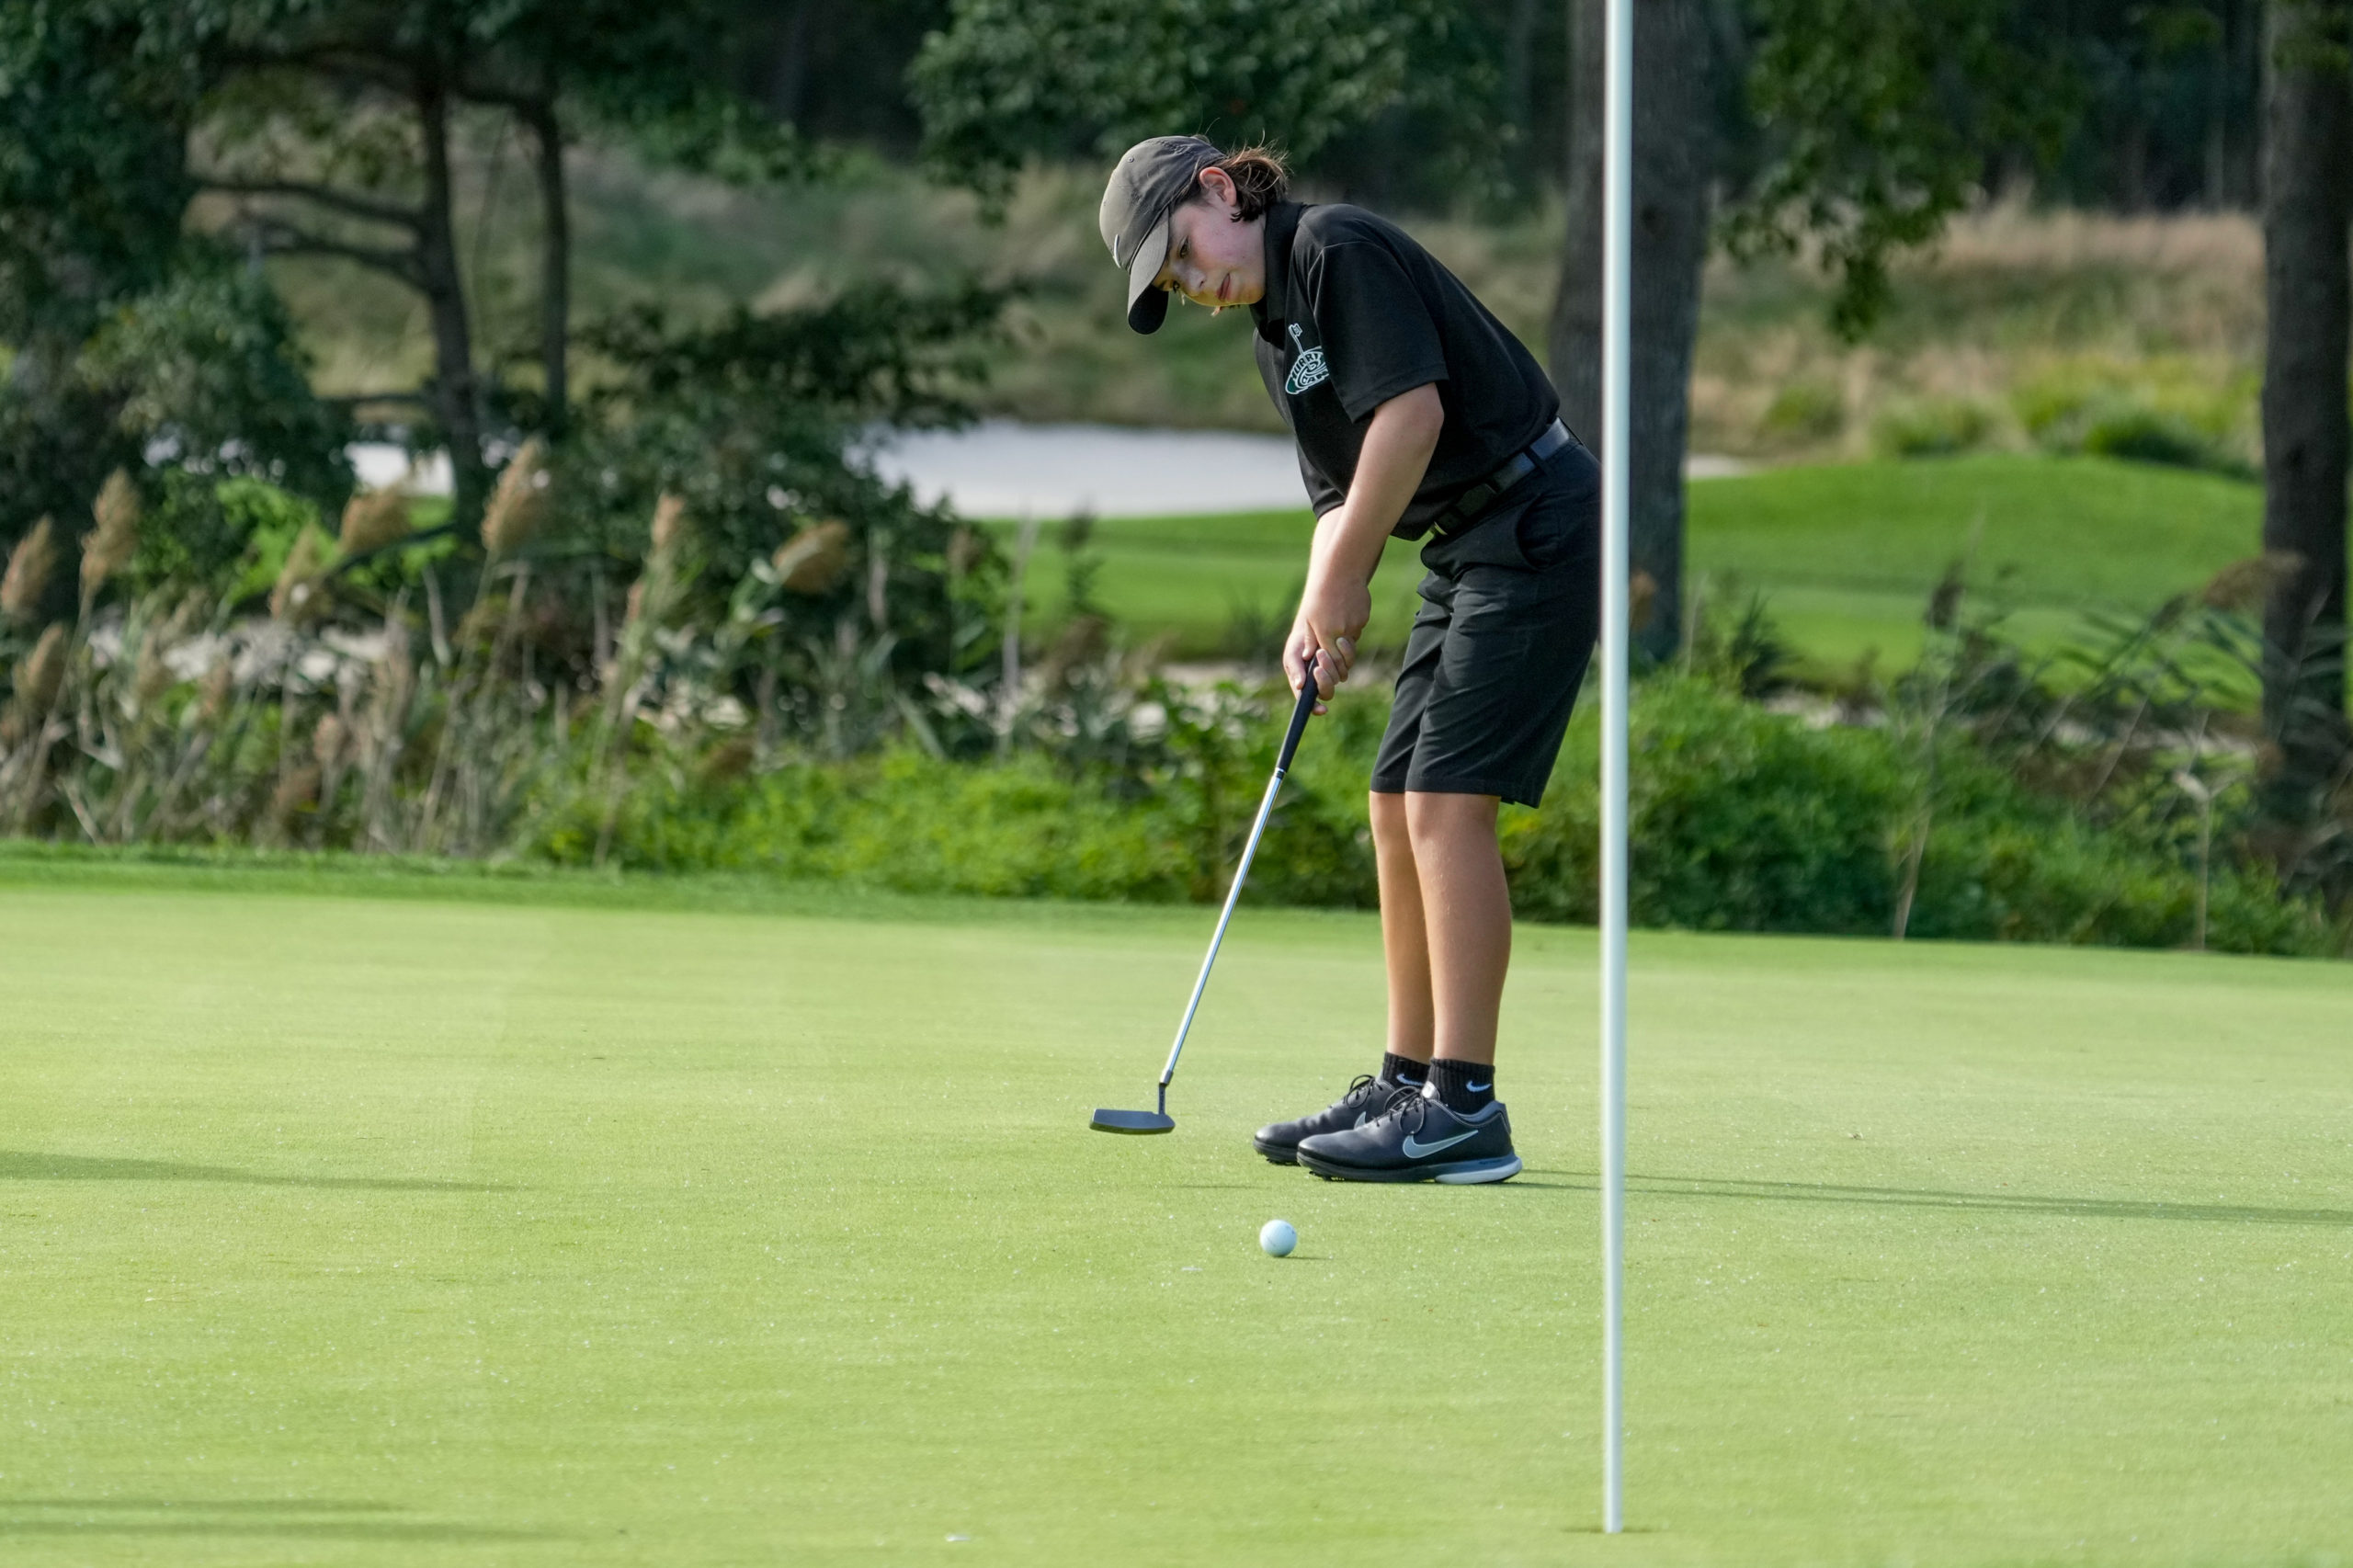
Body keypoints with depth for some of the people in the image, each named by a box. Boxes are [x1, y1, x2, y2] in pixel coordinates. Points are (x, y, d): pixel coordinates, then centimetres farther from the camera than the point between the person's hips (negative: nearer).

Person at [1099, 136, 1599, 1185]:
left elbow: (1413, 411, -21)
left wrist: (1342, 582, -13)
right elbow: (1344, 492, 17)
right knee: (1398, 809, 10)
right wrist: (1322, 615, -2)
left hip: (1536, 526, -10)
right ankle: (1406, 1086, 17)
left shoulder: (1339, 250, -12)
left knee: (1447, 802, -14)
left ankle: (1464, 1108, -16)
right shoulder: (1275, 334, 17)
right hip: (1472, 548, 10)